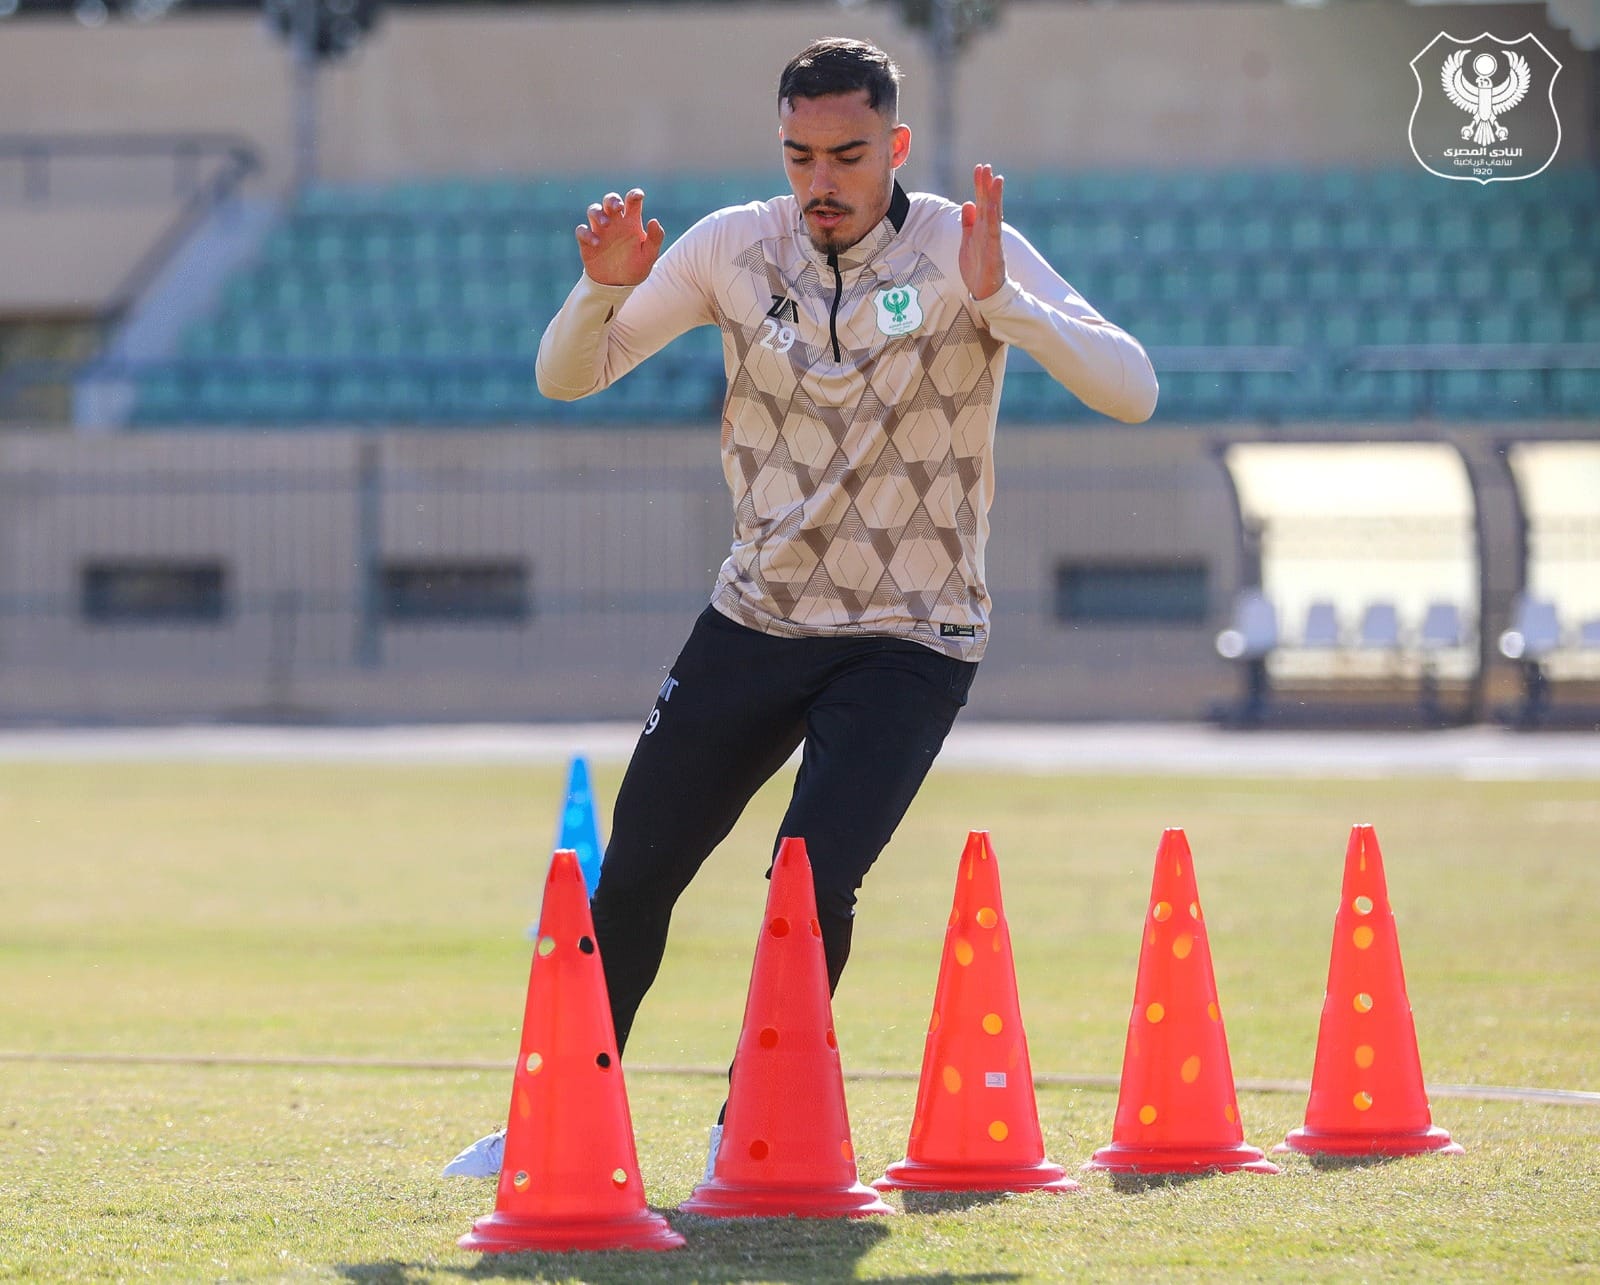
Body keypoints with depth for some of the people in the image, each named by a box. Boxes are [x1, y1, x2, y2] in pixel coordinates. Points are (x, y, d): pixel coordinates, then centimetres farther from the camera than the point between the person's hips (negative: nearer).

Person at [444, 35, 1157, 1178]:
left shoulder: (963, 250, -15)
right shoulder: (738, 247, -5)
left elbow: (1131, 393, -25)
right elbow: (567, 377, 1)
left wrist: (1000, 299, -40)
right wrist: (606, 288, -20)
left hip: (910, 641, -4)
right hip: (757, 616, 4)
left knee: (813, 879, -20)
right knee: (633, 876, 6)